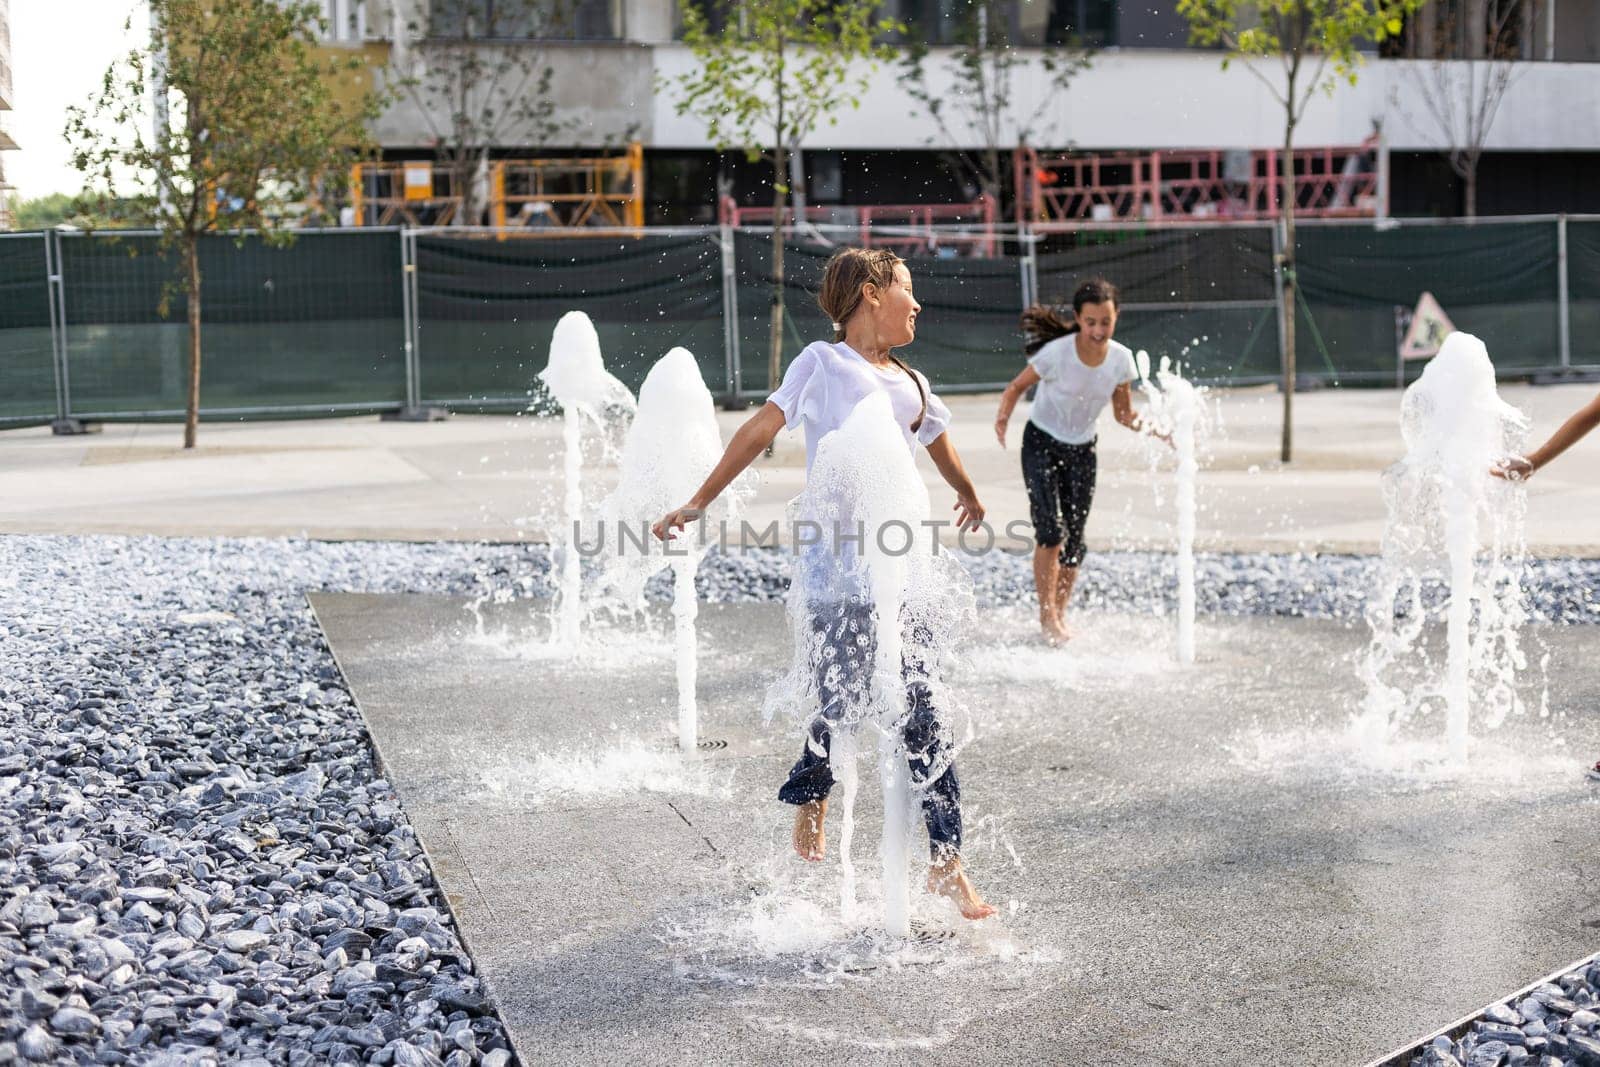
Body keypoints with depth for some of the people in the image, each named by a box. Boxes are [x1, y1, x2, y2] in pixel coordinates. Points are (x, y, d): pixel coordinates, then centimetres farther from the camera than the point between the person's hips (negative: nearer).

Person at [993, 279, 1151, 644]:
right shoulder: (1056, 353, -23)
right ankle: (1047, 613, -1)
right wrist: (1003, 416, -29)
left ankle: (1060, 614, 20)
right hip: (1042, 445, -4)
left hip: (1082, 451, 4)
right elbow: (1016, 387, -10)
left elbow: (1124, 415, 2)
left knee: (1074, 539, 3)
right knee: (1051, 532, -16)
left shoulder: (1121, 359, -10)